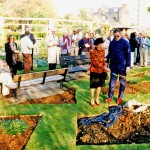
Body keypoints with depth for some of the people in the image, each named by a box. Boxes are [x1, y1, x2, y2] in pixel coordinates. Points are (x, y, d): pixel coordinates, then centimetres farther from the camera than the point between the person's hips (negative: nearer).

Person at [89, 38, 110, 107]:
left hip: (101, 71, 6)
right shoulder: (92, 52, -17)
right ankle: (92, 100, 19)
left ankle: (97, 99, 28)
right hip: (94, 71, -5)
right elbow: (95, 63, -22)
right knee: (93, 86, 4)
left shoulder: (103, 51, 3)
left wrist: (105, 66, -5)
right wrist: (104, 68, -27)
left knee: (99, 85, 14)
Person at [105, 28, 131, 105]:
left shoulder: (125, 43, -8)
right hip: (113, 66, 3)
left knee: (122, 82, 9)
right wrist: (106, 59, -4)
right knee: (112, 82, 7)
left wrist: (128, 66, -11)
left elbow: (128, 55, -7)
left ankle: (120, 97, 22)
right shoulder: (111, 43, 3)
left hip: (122, 66, -3)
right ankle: (110, 96, 20)